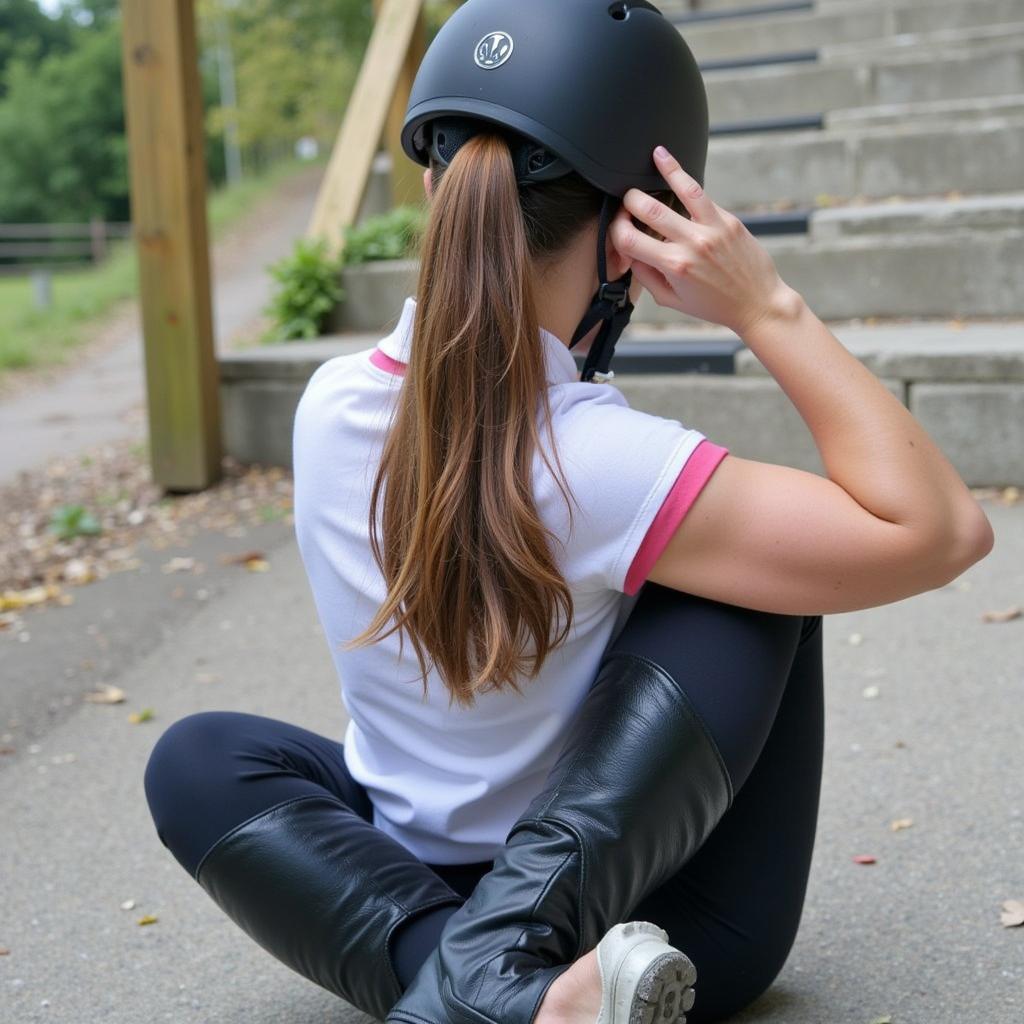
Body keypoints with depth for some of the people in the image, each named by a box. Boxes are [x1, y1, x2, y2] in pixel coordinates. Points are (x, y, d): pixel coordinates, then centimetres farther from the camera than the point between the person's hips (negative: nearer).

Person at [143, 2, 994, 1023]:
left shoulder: (330, 406, -7)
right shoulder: (599, 469, -24)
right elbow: (942, 531, -18)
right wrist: (766, 309, -19)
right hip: (690, 936, -3)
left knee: (196, 759, 12)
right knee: (745, 576, -4)